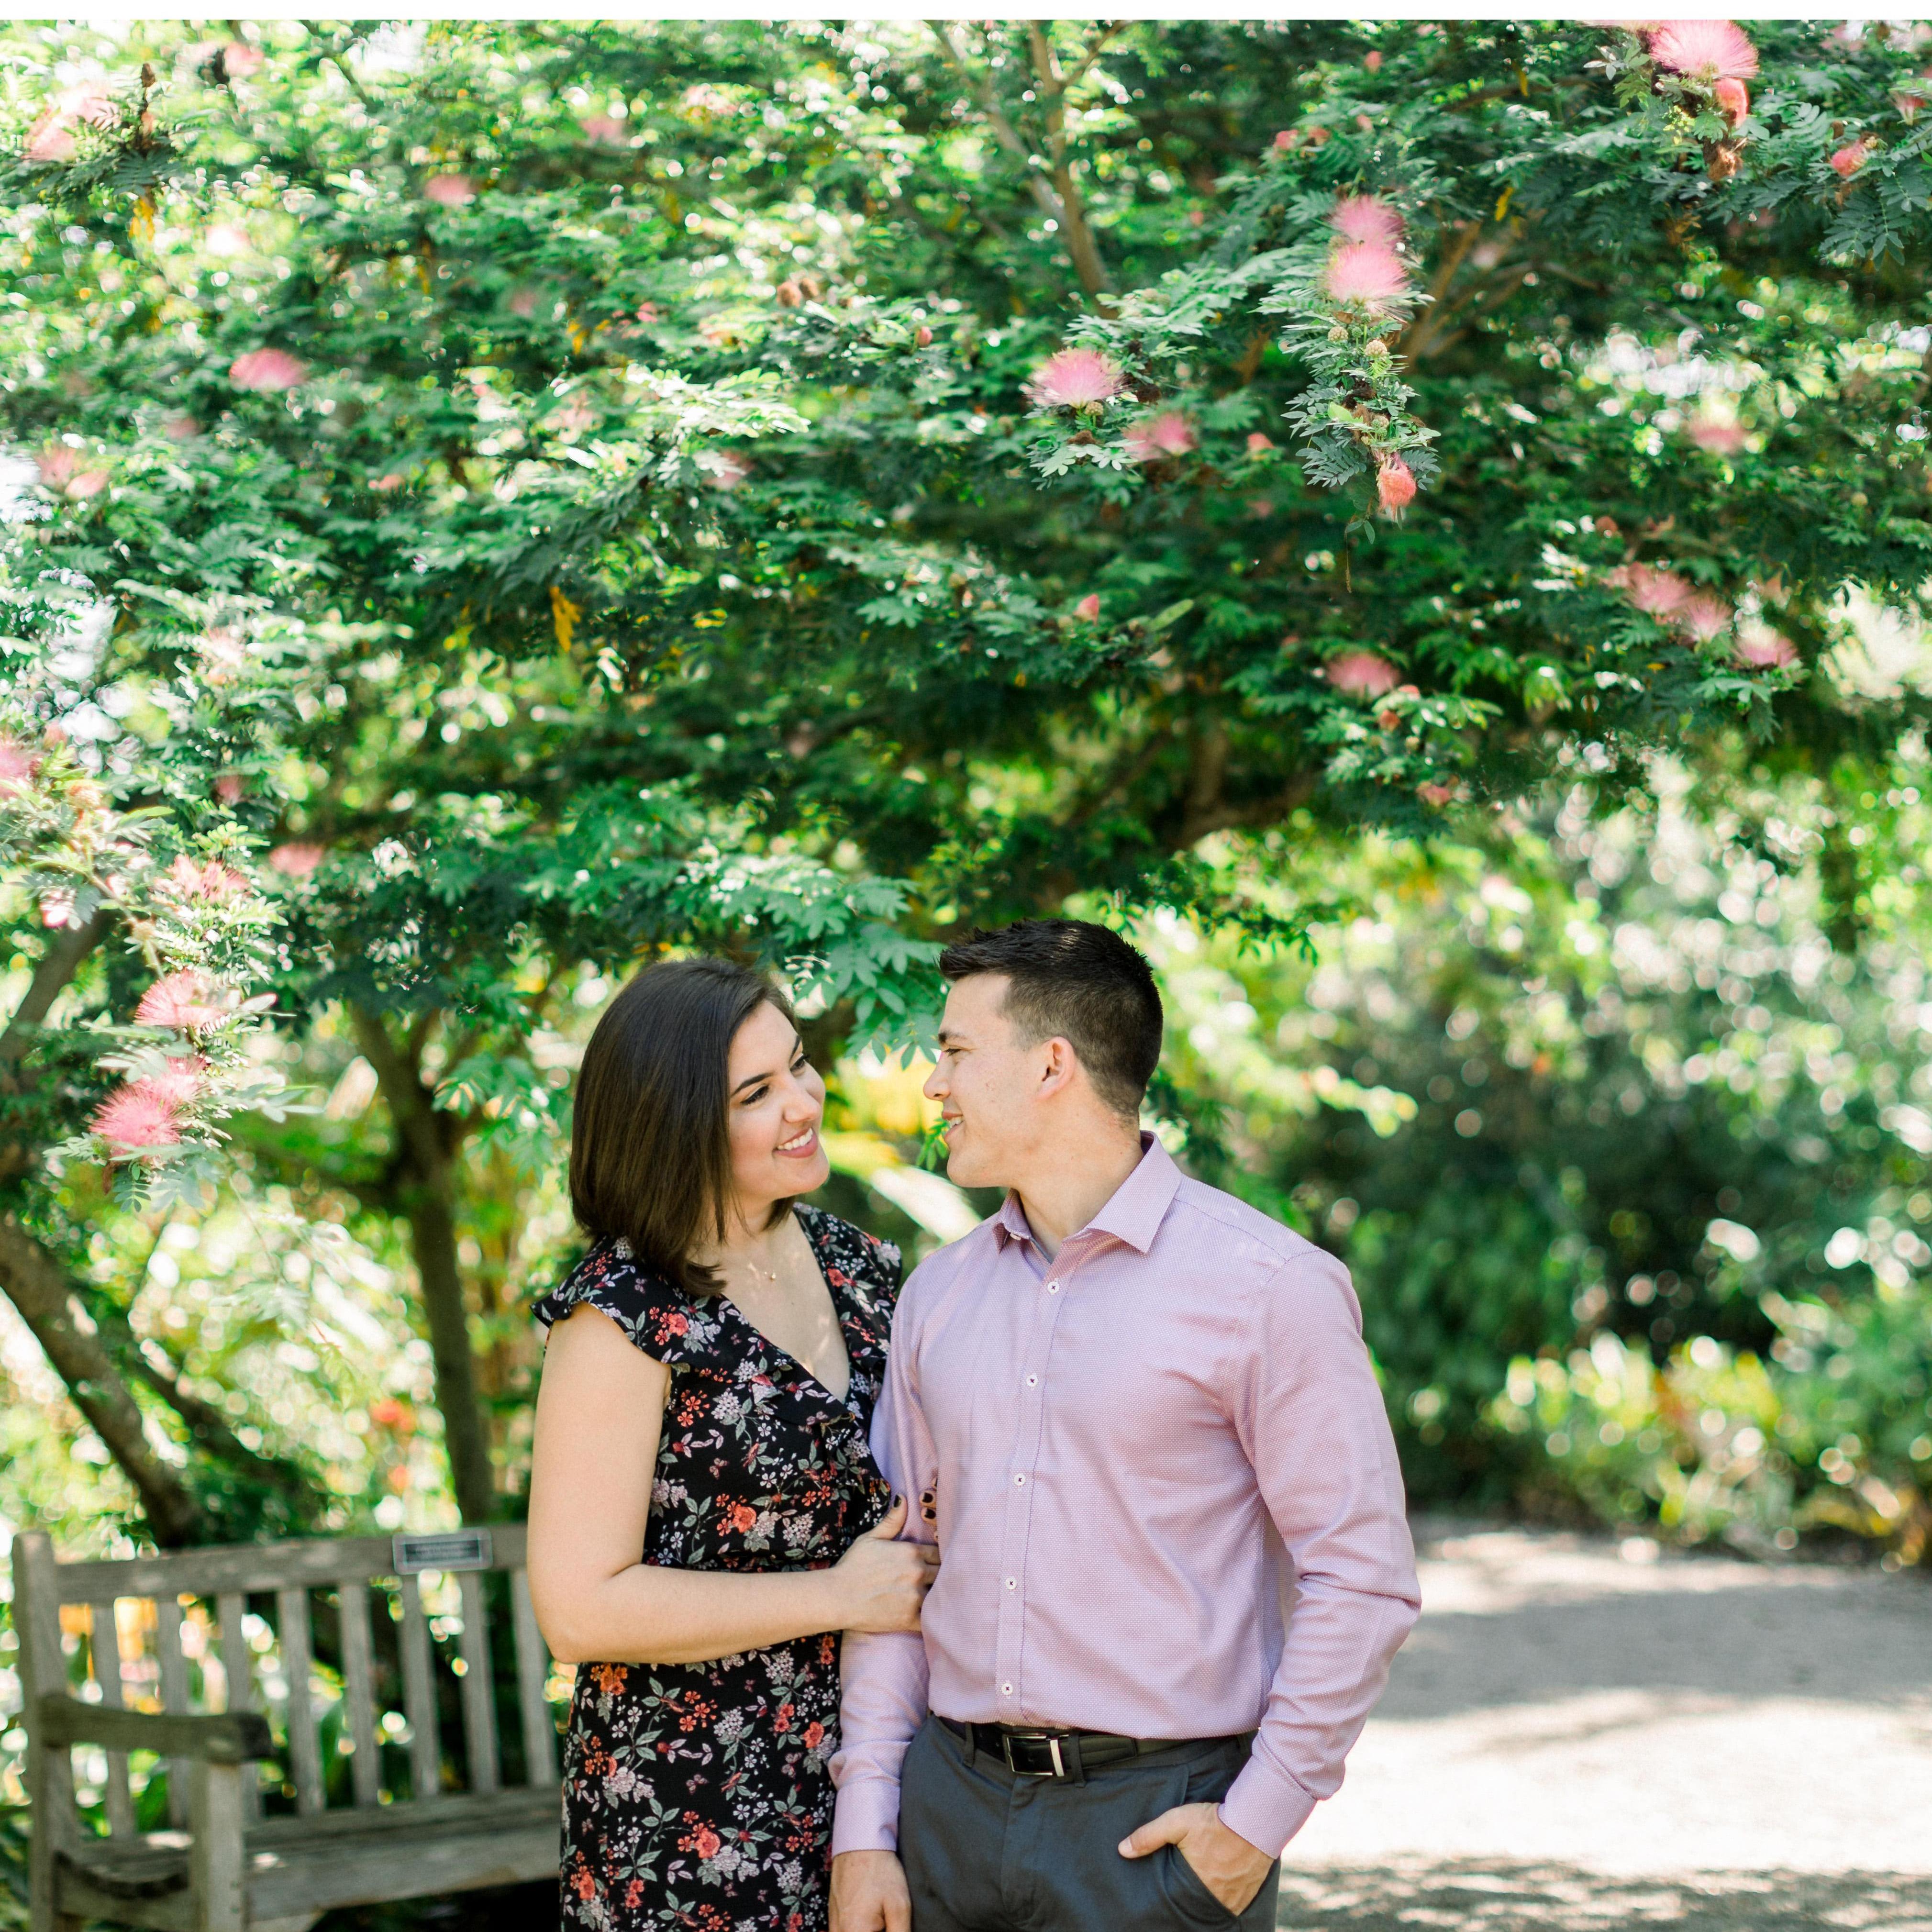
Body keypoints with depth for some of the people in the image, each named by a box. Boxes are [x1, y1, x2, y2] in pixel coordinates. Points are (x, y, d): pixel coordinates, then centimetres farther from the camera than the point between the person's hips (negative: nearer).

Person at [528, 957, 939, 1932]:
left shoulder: (853, 1266, 7)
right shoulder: (620, 1318, -15)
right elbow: (581, 1608, -18)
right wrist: (840, 1599, -16)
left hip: (858, 1771, 6)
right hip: (687, 1805, -6)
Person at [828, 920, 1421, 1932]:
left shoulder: (1267, 1286, -7)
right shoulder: (938, 1293, 10)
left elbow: (1361, 1578, -8)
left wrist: (1260, 1820, -12)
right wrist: (864, 1819, 5)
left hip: (1159, 1823, -4)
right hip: (950, 1801, 5)